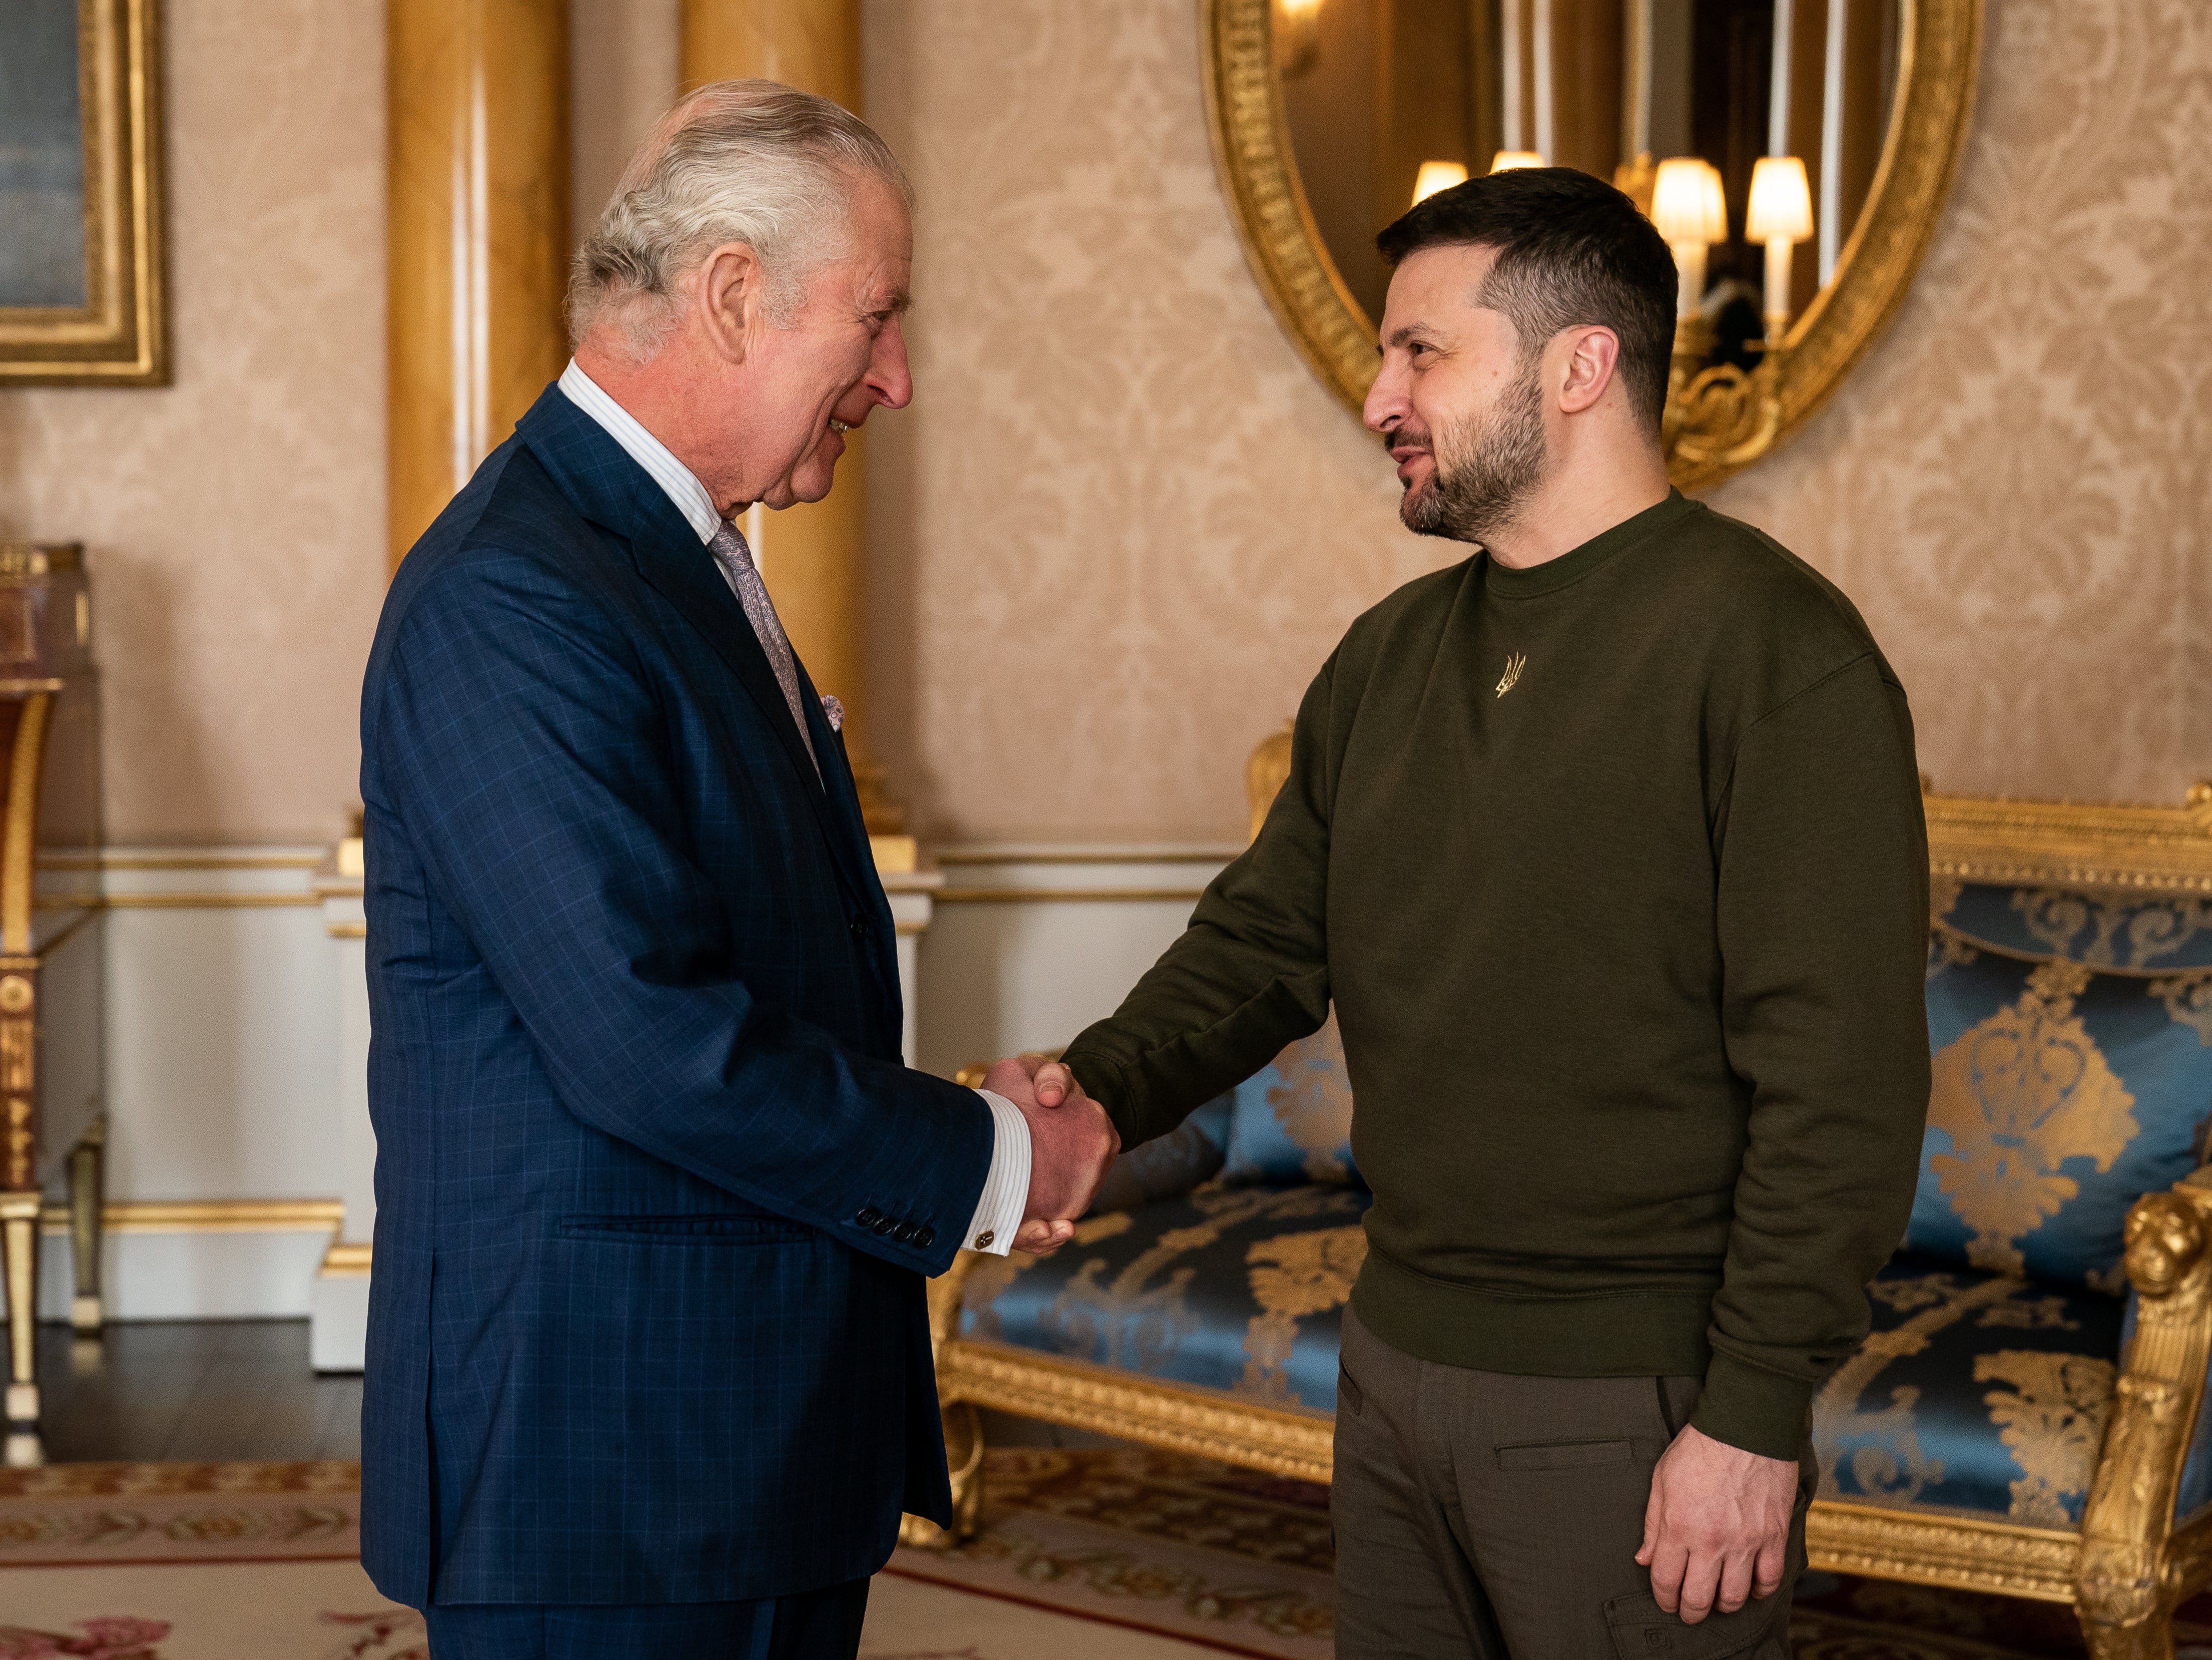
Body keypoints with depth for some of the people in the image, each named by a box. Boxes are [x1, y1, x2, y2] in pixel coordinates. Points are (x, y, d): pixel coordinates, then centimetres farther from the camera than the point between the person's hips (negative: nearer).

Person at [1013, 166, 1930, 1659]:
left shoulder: (1774, 650, -14)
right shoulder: (1390, 656, 10)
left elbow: (1841, 1079, -18)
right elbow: (1267, 938, 12)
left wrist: (1758, 1418, -19)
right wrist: (1102, 1087, -8)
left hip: (1637, 1411, -7)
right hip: (1396, 1361, 7)